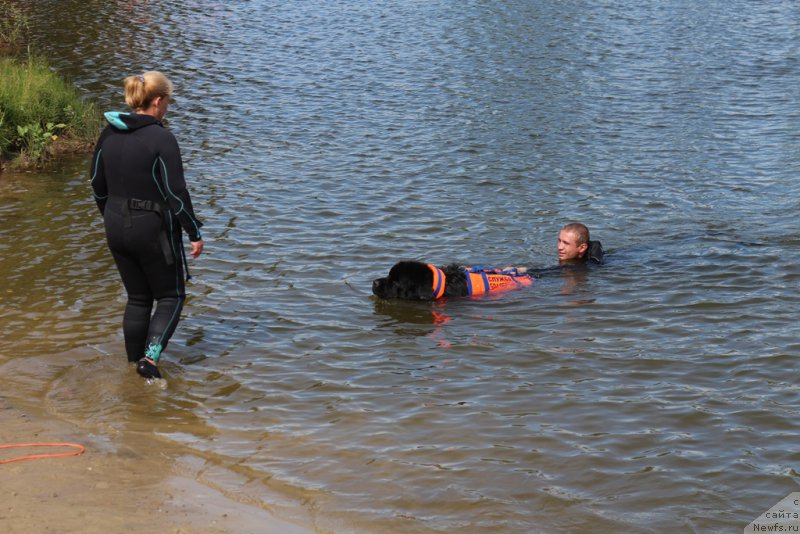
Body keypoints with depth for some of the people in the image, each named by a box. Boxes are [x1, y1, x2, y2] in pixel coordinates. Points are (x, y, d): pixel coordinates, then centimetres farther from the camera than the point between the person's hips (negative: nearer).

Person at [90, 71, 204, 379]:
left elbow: (98, 186, 11)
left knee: (137, 299, 18)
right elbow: (176, 193, -17)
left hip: (116, 229, 6)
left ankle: (135, 364, 23)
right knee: (171, 297, 10)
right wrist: (194, 233, -9)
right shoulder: (161, 139, -17)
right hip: (153, 230, -6)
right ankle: (150, 358, -7)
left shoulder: (109, 134, 3)